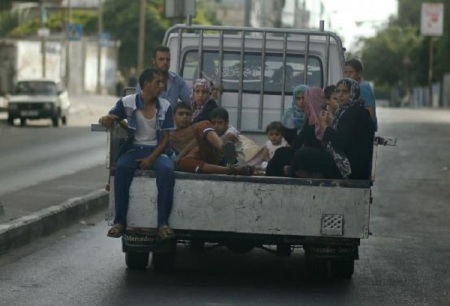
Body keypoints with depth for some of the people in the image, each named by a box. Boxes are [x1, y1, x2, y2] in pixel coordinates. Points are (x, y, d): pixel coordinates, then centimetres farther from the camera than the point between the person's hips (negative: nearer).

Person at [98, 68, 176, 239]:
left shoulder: (165, 107, 2)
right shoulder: (127, 103, -1)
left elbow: (165, 139, 2)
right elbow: (110, 120, 7)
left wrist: (151, 158, -13)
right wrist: (105, 120, -20)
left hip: (156, 150, 0)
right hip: (133, 148, 0)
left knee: (166, 170, -34)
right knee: (121, 167, -34)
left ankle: (163, 223, -32)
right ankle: (120, 221, -31)